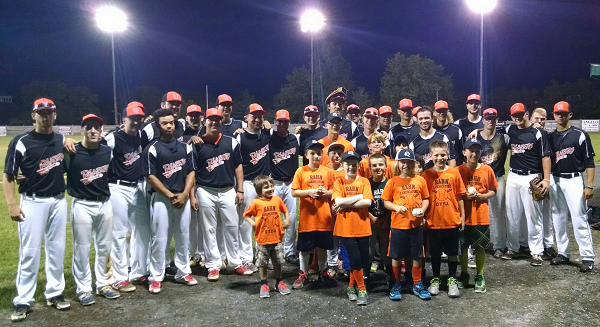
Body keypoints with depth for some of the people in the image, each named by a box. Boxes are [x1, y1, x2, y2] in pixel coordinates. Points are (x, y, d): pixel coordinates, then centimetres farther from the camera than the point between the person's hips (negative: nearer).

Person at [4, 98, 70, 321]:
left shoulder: (61, 140, 5)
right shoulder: (21, 142, -9)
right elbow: (8, 176, -7)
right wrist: (12, 204, -15)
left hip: (58, 201, 5)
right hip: (33, 202, -4)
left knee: (57, 249, 11)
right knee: (29, 252, 1)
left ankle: (55, 293, 24)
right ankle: (23, 301, 13)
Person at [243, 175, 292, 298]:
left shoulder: (277, 199, 0)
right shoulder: (256, 203, -9)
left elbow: (285, 211, 15)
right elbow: (246, 215, 1)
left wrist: (287, 221, 0)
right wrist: (253, 223, -13)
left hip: (277, 238, 3)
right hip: (262, 239, -2)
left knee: (278, 262, 15)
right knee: (262, 263, 10)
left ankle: (278, 282, 31)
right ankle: (264, 284, 24)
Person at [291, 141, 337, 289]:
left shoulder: (328, 172, 2)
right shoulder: (301, 171, -3)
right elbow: (294, 192, -4)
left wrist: (325, 192, -14)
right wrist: (309, 191, -17)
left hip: (324, 217, 2)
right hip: (307, 217, -1)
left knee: (323, 246, 12)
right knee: (304, 247, 8)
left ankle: (323, 272, 30)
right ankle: (303, 274, 23)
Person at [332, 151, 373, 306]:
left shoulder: (364, 181, 1)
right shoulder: (339, 182, -1)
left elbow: (368, 202, -13)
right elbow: (338, 202, -17)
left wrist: (346, 204, -15)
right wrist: (359, 196, -13)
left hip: (362, 227, 2)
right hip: (346, 228, -2)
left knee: (363, 260, 9)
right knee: (355, 259, -6)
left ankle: (352, 286, 31)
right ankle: (361, 289, 12)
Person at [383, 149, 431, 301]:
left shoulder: (420, 180, 3)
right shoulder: (393, 181, -1)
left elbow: (426, 199, 8)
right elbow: (386, 201, 2)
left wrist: (423, 209, -10)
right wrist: (396, 207, -16)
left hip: (416, 225, 1)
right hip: (397, 225, -1)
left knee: (417, 256, 10)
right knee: (396, 257, 7)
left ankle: (417, 285, 25)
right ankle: (396, 285, 23)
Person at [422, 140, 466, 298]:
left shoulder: (454, 172, -2)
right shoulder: (426, 174, -4)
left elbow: (459, 196, 2)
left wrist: (462, 215, 2)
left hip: (452, 220, 1)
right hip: (433, 221, 0)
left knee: (452, 252, 11)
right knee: (435, 252, 13)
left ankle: (452, 280, 26)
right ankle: (435, 279, 28)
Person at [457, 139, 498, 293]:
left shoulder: (487, 170, -1)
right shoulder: (459, 170, -5)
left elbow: (493, 191, 5)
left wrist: (483, 196, -13)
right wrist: (465, 196, -17)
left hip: (481, 217, 1)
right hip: (463, 216, 0)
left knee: (480, 247, 8)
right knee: (463, 247, 10)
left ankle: (479, 277, 23)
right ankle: (464, 274, 28)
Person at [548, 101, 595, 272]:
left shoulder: (580, 135, -3)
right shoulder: (550, 137, 9)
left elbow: (589, 161, -4)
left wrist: (589, 185, -11)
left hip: (574, 180, -4)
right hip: (555, 181, 4)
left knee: (579, 219, -6)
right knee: (558, 218, 9)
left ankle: (587, 258, 0)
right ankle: (562, 253, 19)